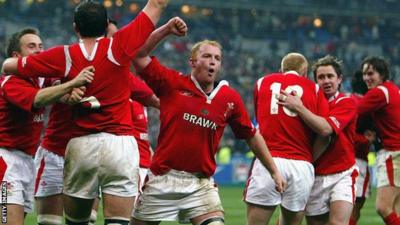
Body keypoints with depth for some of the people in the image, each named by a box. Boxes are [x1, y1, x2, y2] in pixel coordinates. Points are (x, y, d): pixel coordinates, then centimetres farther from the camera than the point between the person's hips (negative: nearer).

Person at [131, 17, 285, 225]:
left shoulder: (230, 99, 2)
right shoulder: (172, 83, -4)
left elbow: (252, 136, 11)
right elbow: (139, 55, -9)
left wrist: (274, 171, 11)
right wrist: (166, 30, -16)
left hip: (200, 183, 1)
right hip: (162, 179, -1)